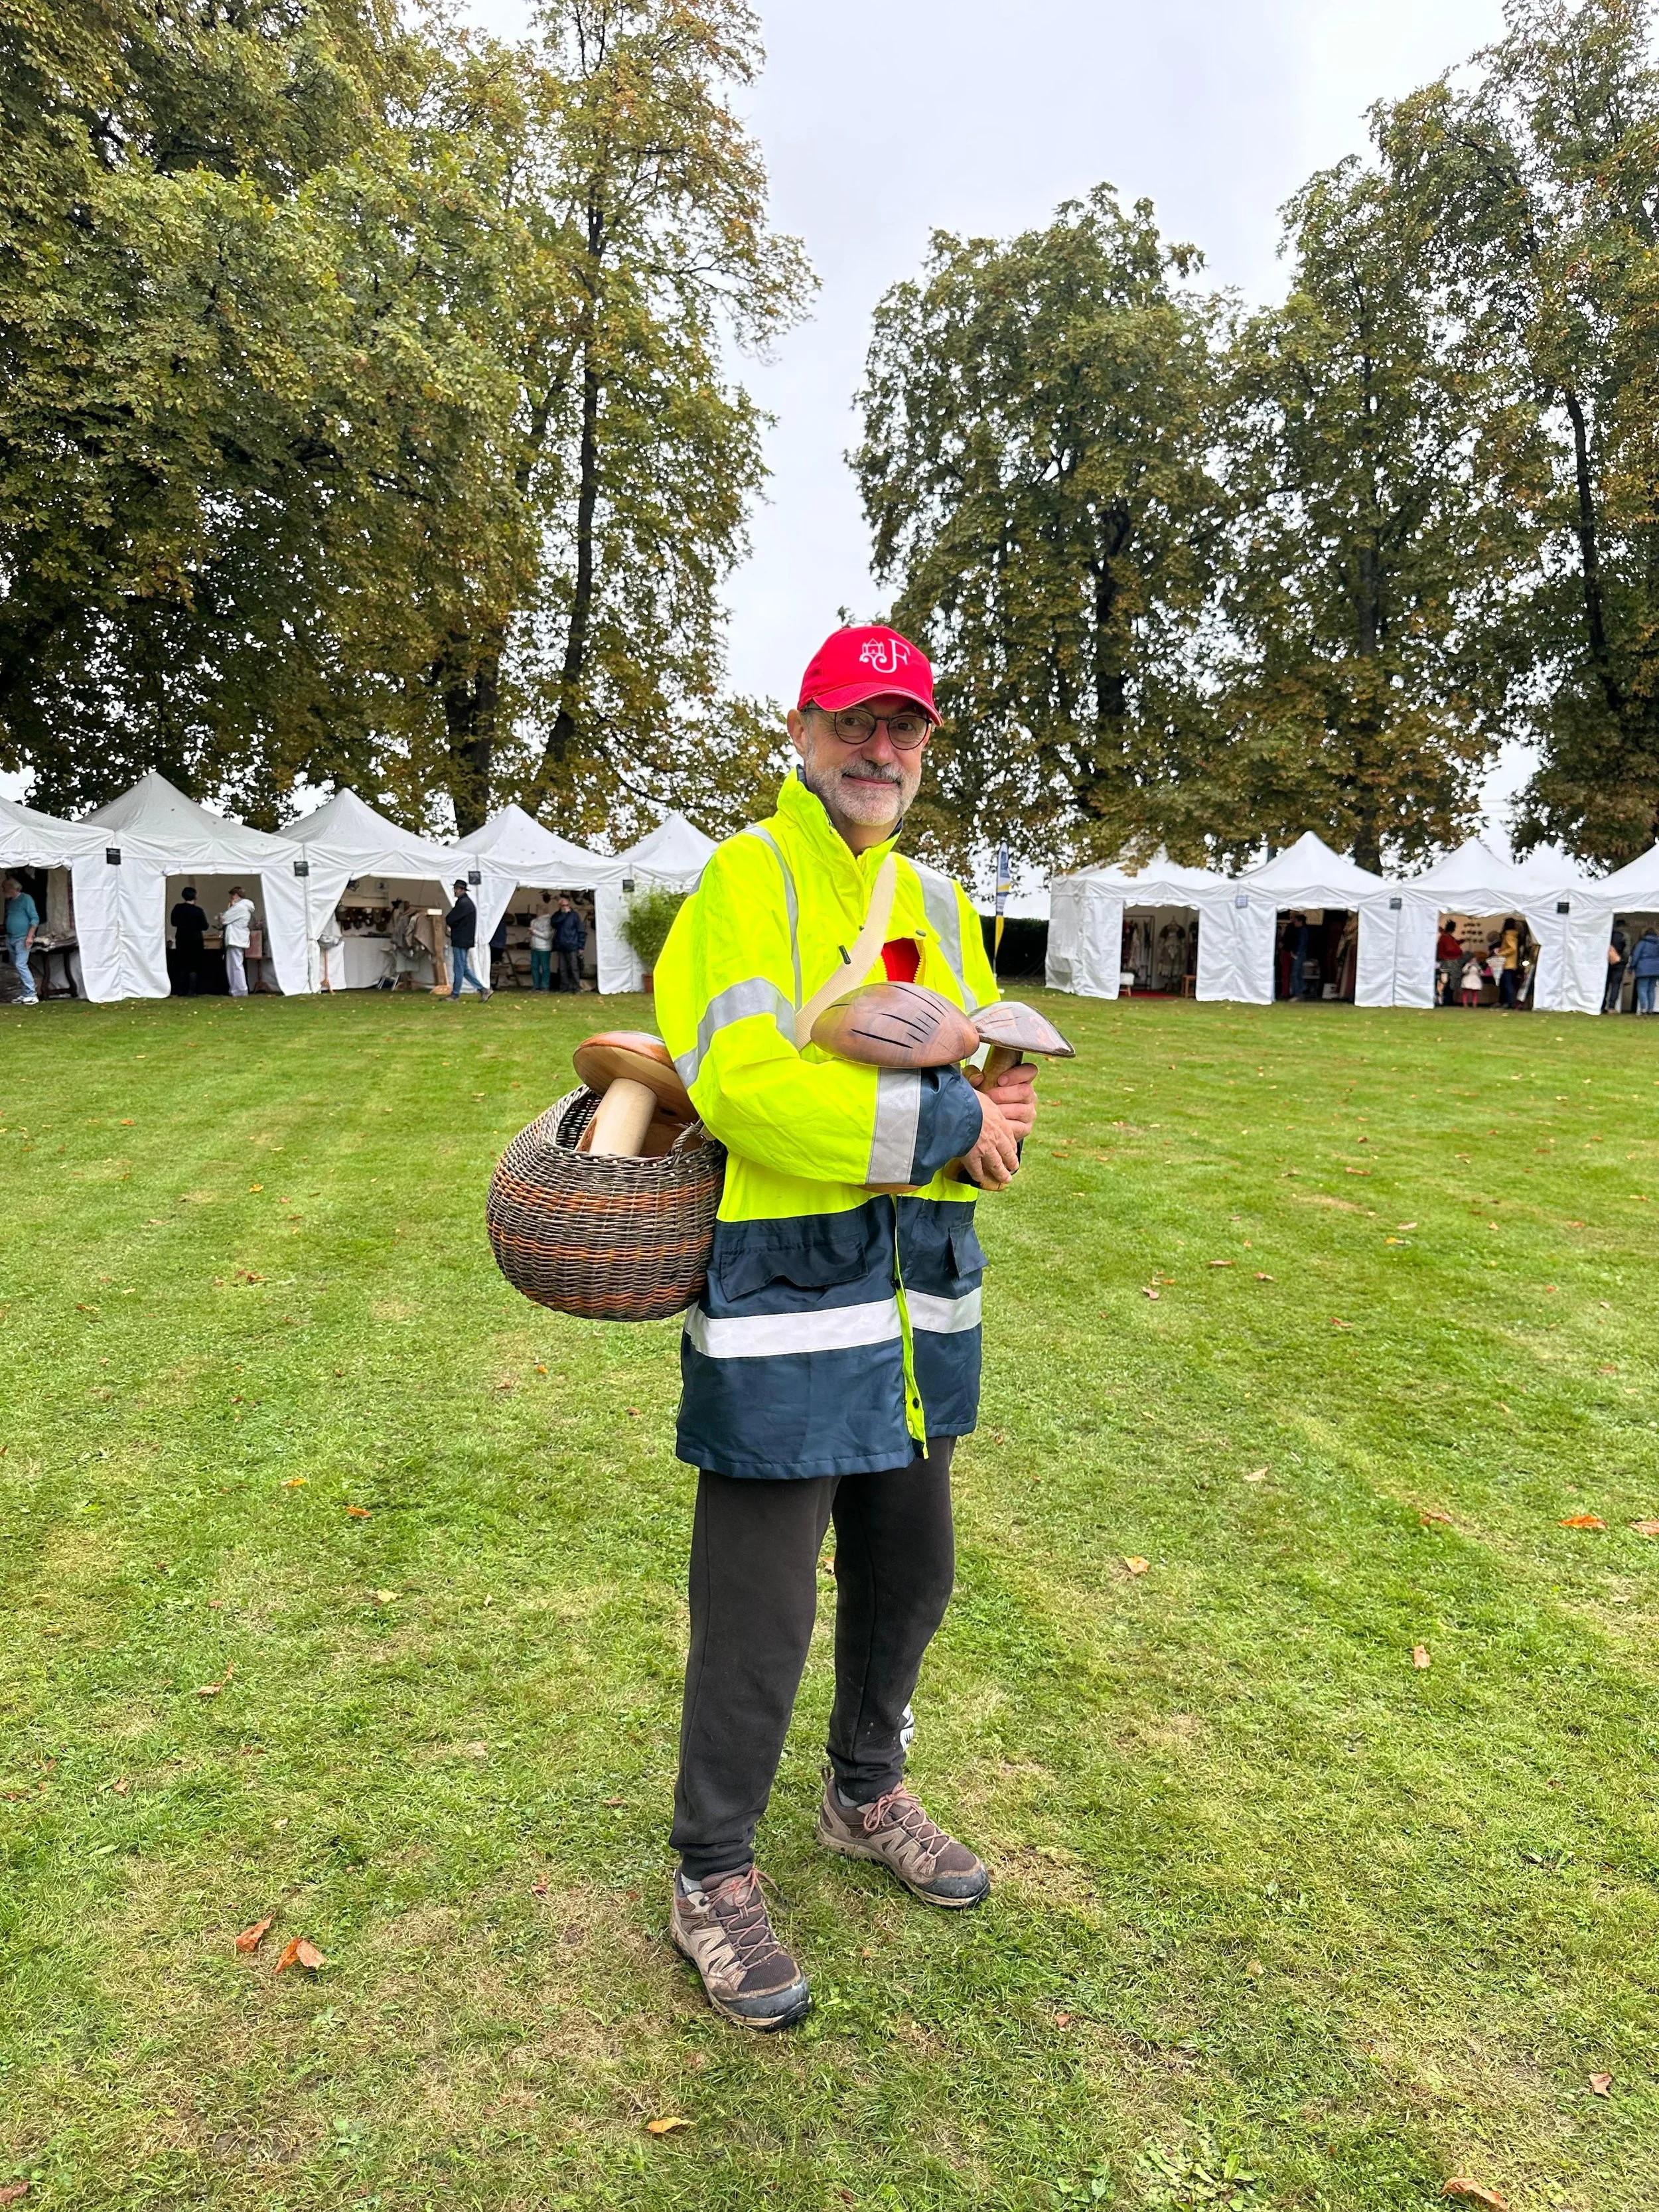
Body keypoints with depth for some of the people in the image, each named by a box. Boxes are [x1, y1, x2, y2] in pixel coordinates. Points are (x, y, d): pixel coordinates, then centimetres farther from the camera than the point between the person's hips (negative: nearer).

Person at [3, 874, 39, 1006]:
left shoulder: (26, 899, -8)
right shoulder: (9, 901, 15)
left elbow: (35, 919, -12)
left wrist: (30, 937, -18)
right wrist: (7, 936, 14)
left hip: (22, 939, -8)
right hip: (10, 939, 8)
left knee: (21, 965, -16)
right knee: (16, 966, 9)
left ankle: (31, 995, -16)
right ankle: (25, 993, 14)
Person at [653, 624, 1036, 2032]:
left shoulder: (935, 901, 14)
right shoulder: (748, 877, -8)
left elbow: (997, 1089, 14)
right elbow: (740, 1080, -23)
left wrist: (985, 1119, -10)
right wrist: (936, 1122, -18)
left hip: (919, 1301, 8)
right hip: (783, 1302, -7)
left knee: (909, 1576, 22)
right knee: (761, 1609, 4)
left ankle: (866, 1797, 47)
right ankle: (715, 1879, 29)